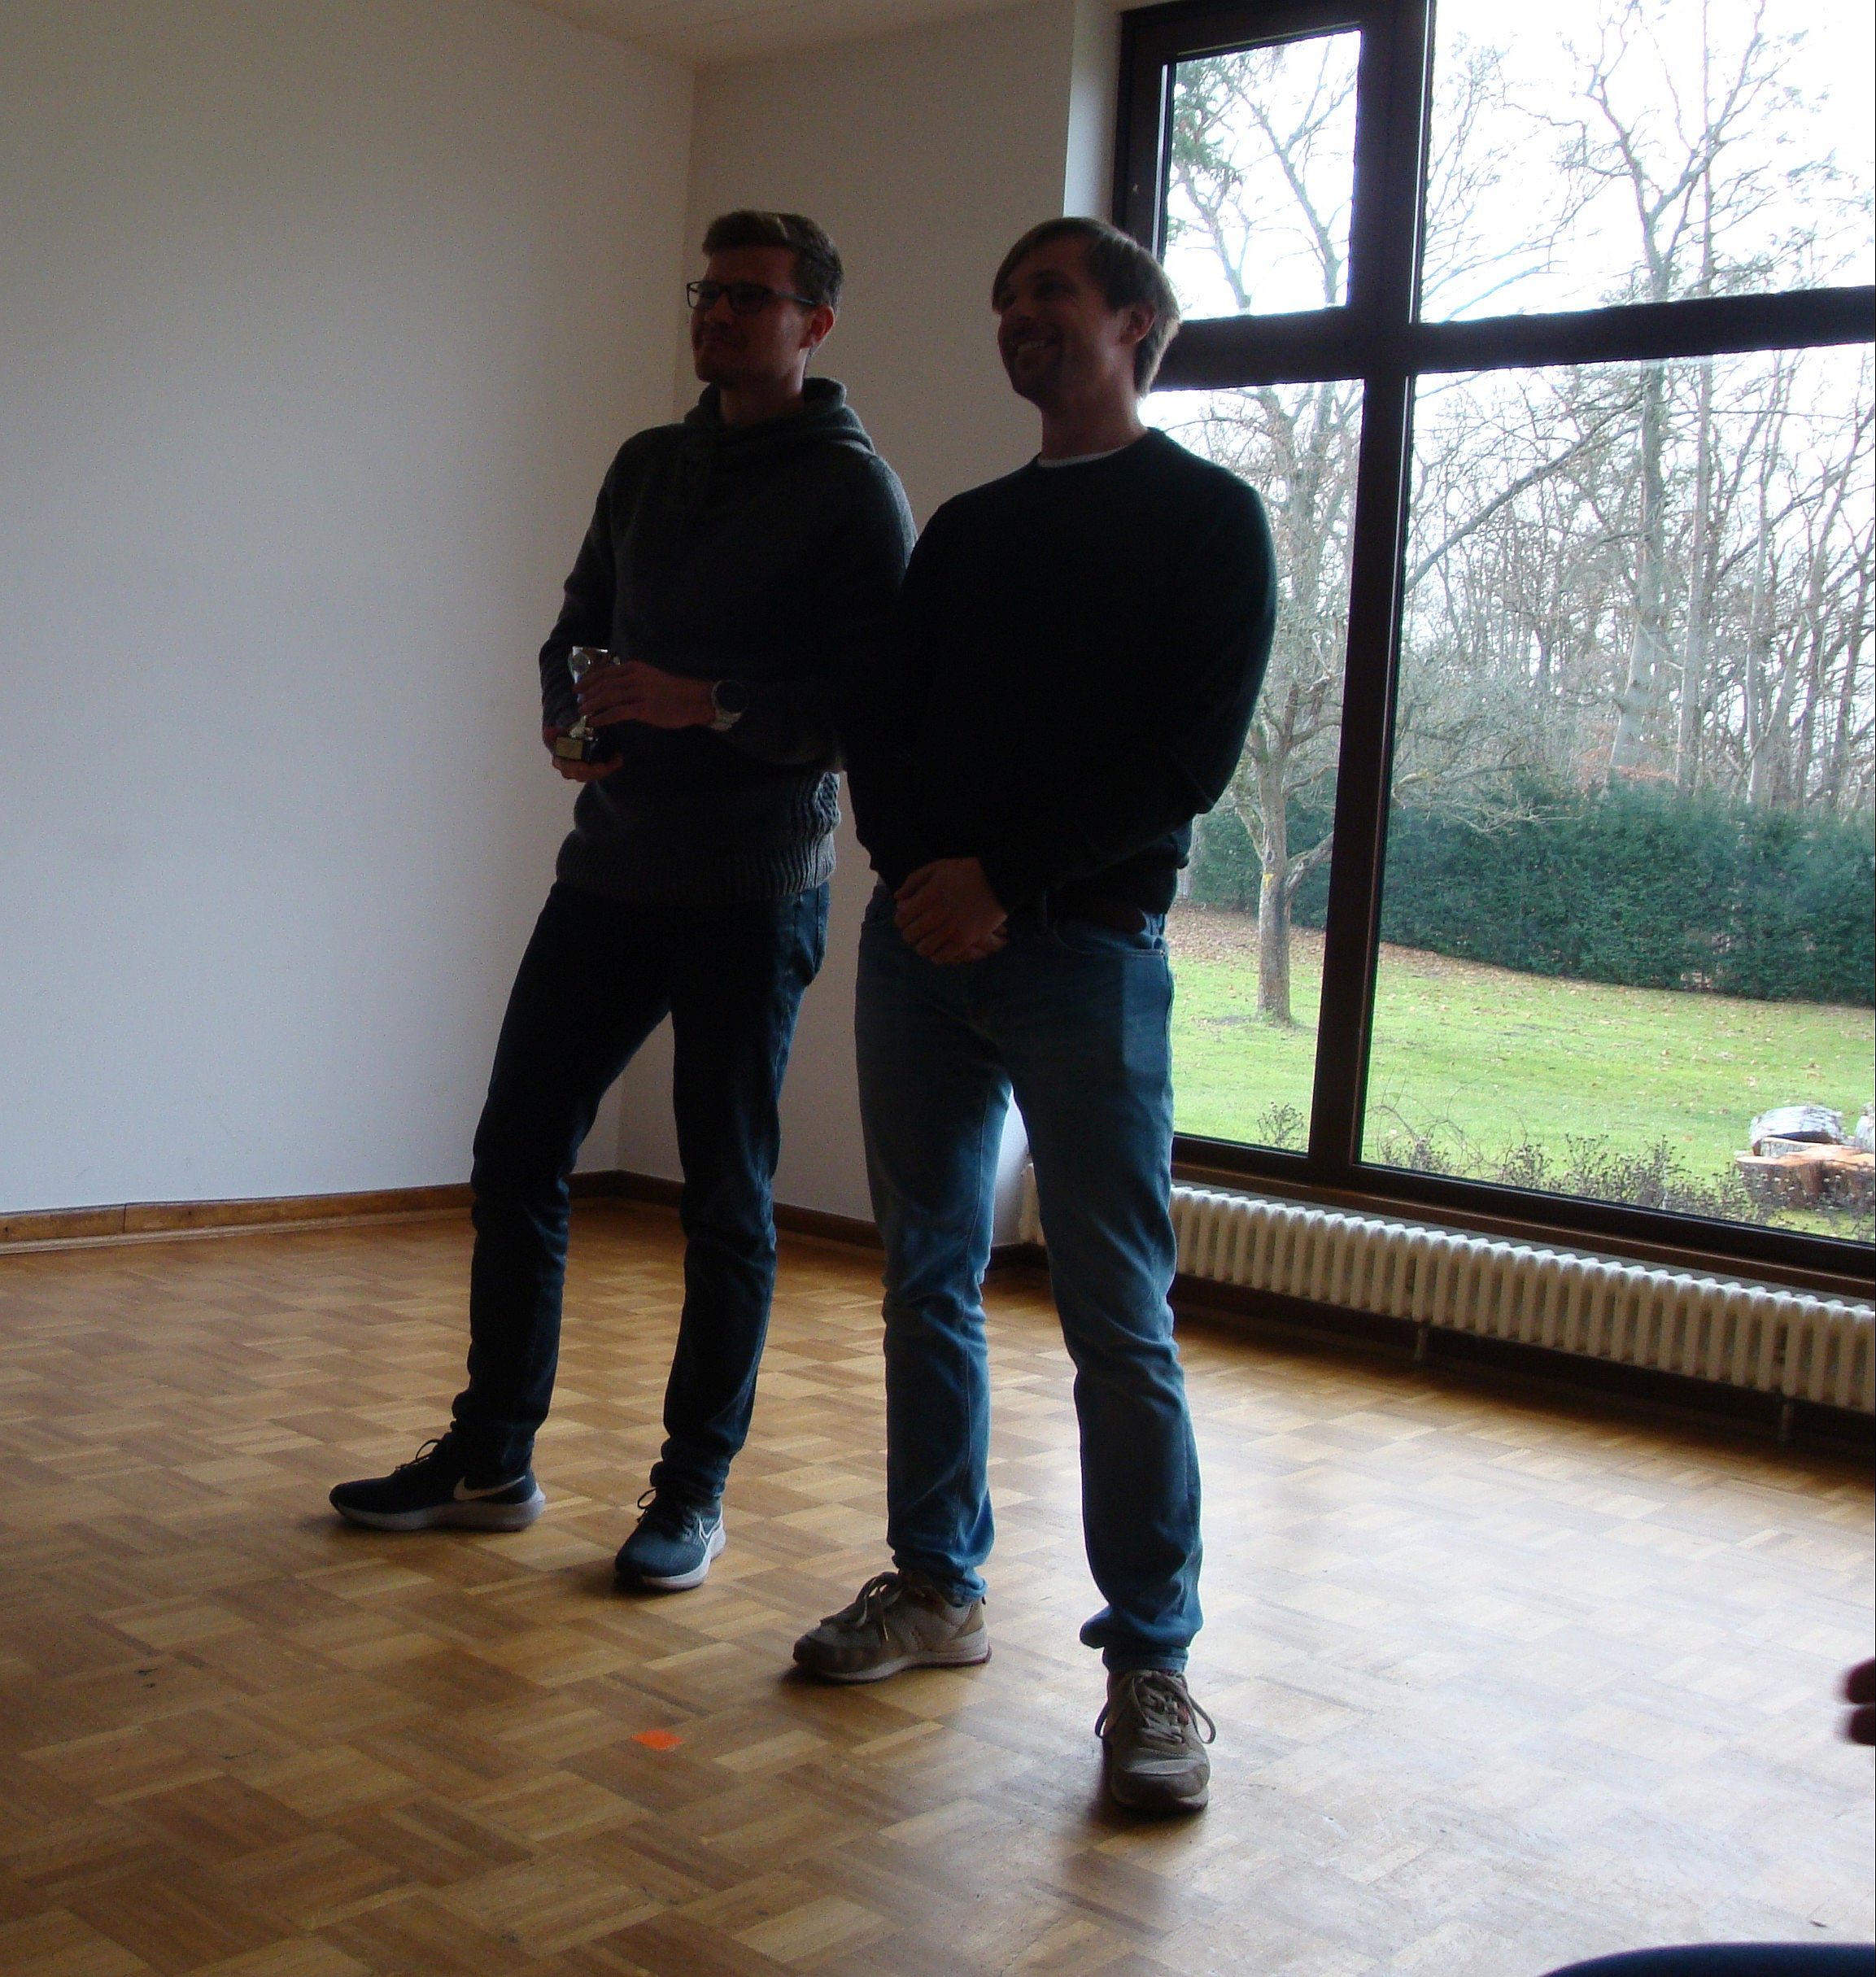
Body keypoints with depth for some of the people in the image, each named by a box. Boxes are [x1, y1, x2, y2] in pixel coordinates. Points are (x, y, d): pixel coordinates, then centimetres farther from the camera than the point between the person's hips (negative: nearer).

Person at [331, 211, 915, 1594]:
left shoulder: (852, 490, -4)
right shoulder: (649, 465, 16)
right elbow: (579, 625, 24)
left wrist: (709, 703, -21)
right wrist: (571, 713, 2)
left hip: (754, 893, -6)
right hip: (612, 865, 7)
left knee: (728, 1202, 2)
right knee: (517, 1154, 7)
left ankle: (694, 1490, 15)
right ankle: (491, 1459, 21)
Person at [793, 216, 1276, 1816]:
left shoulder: (1208, 517, 3)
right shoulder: (965, 529, 19)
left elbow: (1193, 756, -8)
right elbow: (877, 720, 12)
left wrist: (1008, 883, -15)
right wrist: (918, 870, -8)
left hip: (1084, 950, -5)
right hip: (919, 943, 6)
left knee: (1119, 1320, -6)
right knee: (928, 1282, 10)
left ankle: (1152, 1662, 3)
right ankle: (938, 1590, 23)